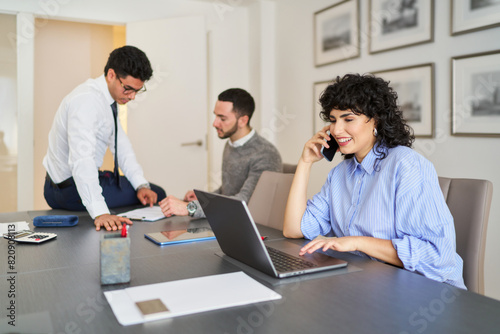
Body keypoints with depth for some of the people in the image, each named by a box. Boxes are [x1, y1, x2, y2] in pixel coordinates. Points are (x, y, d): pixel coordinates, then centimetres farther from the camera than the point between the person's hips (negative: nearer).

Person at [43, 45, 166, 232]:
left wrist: (141, 185, -3)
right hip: (70, 188, -9)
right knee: (158, 195, -4)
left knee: (150, 193, 21)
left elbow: (121, 145, 7)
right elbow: (81, 159, -38)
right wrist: (99, 213, -45)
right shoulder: (86, 101, -27)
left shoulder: (108, 98, 3)